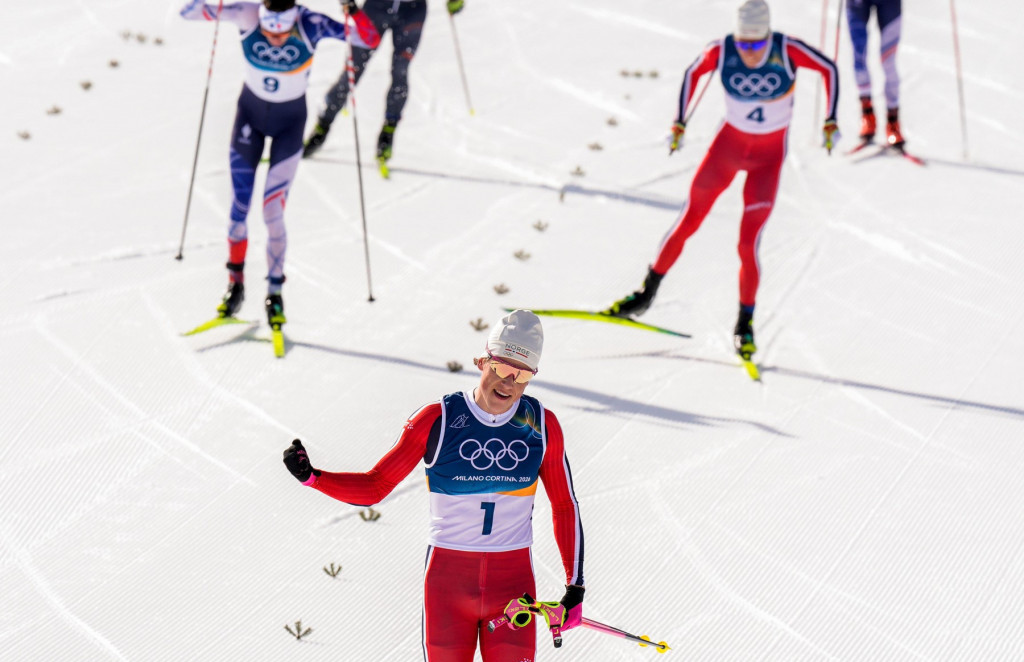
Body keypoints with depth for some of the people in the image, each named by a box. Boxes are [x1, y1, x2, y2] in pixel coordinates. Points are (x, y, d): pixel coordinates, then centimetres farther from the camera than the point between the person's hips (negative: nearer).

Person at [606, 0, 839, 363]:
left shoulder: (787, 50, -23)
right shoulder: (721, 51, -18)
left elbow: (828, 69, -8)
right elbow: (693, 73, 3)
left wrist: (830, 121, -12)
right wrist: (679, 122, 1)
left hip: (768, 155, -2)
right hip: (728, 143, 2)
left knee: (748, 241, -9)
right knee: (689, 221, 4)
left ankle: (745, 323, 9)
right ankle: (646, 293, 21)